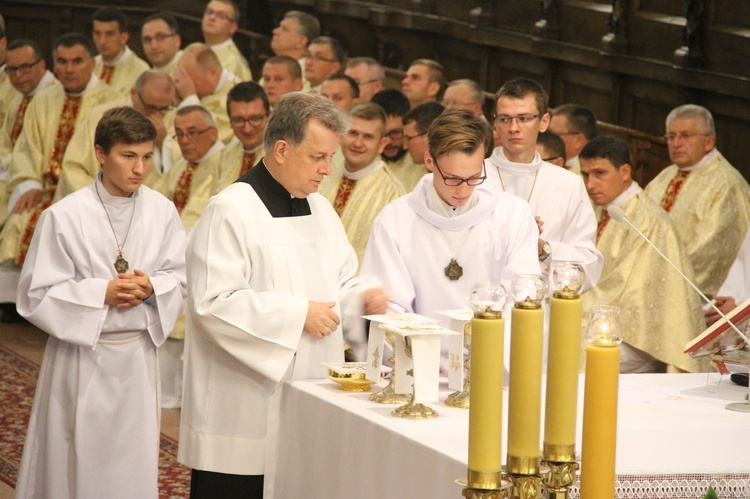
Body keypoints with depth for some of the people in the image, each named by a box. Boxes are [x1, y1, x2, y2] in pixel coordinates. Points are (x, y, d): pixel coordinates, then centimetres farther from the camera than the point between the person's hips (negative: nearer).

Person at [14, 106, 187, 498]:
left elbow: (180, 278, 6)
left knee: (134, 464, 8)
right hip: (82, 356, -3)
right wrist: (103, 293, -18)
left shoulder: (161, 212, -1)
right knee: (76, 462, 3)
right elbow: (37, 295, -9)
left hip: (138, 353, 3)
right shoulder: (64, 217, -11)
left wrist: (151, 287, -15)